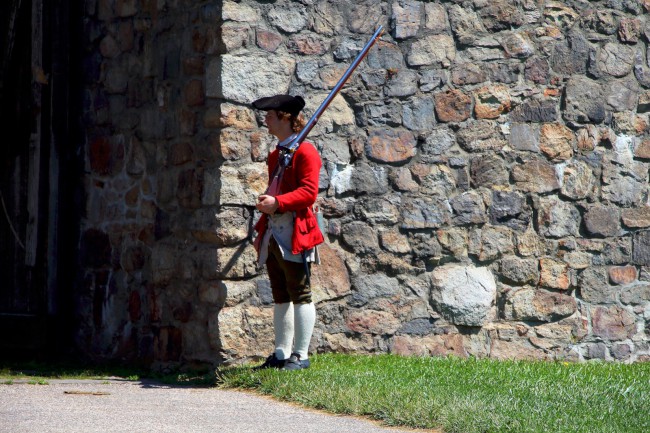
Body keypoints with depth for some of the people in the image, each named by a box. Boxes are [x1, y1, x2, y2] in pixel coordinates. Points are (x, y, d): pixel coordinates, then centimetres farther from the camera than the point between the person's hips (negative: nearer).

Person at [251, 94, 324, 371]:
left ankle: (301, 355, -4)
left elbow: (309, 191, -17)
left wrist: (277, 202, -26)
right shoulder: (276, 155, 21)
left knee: (299, 294, -5)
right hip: (273, 234, 9)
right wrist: (261, 231, 20)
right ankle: (282, 353, 14)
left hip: (295, 234, -9)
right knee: (280, 296, 10)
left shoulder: (306, 152, -6)